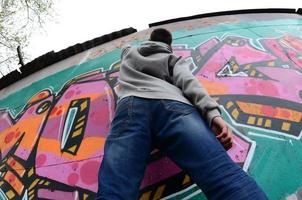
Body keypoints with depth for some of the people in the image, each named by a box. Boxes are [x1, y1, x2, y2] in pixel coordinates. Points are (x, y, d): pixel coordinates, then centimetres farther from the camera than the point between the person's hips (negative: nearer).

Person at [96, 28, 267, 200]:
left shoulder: (129, 53, 43)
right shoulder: (174, 59, 33)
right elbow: (189, 82, 10)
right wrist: (213, 113, -5)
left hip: (131, 106, 2)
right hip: (174, 105, -1)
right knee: (225, 176, -21)